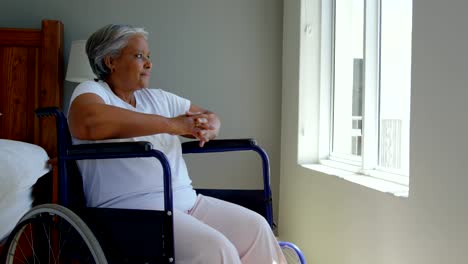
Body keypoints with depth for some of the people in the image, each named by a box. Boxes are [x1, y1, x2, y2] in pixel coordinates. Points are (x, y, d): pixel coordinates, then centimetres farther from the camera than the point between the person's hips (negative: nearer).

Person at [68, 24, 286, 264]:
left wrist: (207, 128, -1)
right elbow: (88, 123, -23)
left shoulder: (157, 98, 22)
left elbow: (210, 118, 27)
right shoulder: (91, 90, 2)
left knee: (256, 227, -11)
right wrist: (170, 124, -19)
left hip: (186, 200, 7)